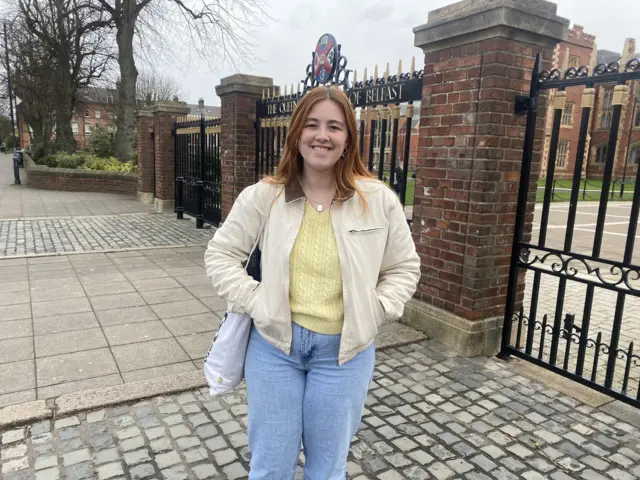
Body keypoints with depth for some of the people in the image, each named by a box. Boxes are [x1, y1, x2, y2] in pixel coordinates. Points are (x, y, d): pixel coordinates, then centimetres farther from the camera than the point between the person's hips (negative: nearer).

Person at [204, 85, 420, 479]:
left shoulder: (379, 200, -6)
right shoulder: (263, 196, -6)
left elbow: (405, 268, 4)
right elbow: (221, 255, 2)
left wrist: (373, 312, -9)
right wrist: (254, 302, -9)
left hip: (344, 351, 0)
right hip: (274, 344, 1)